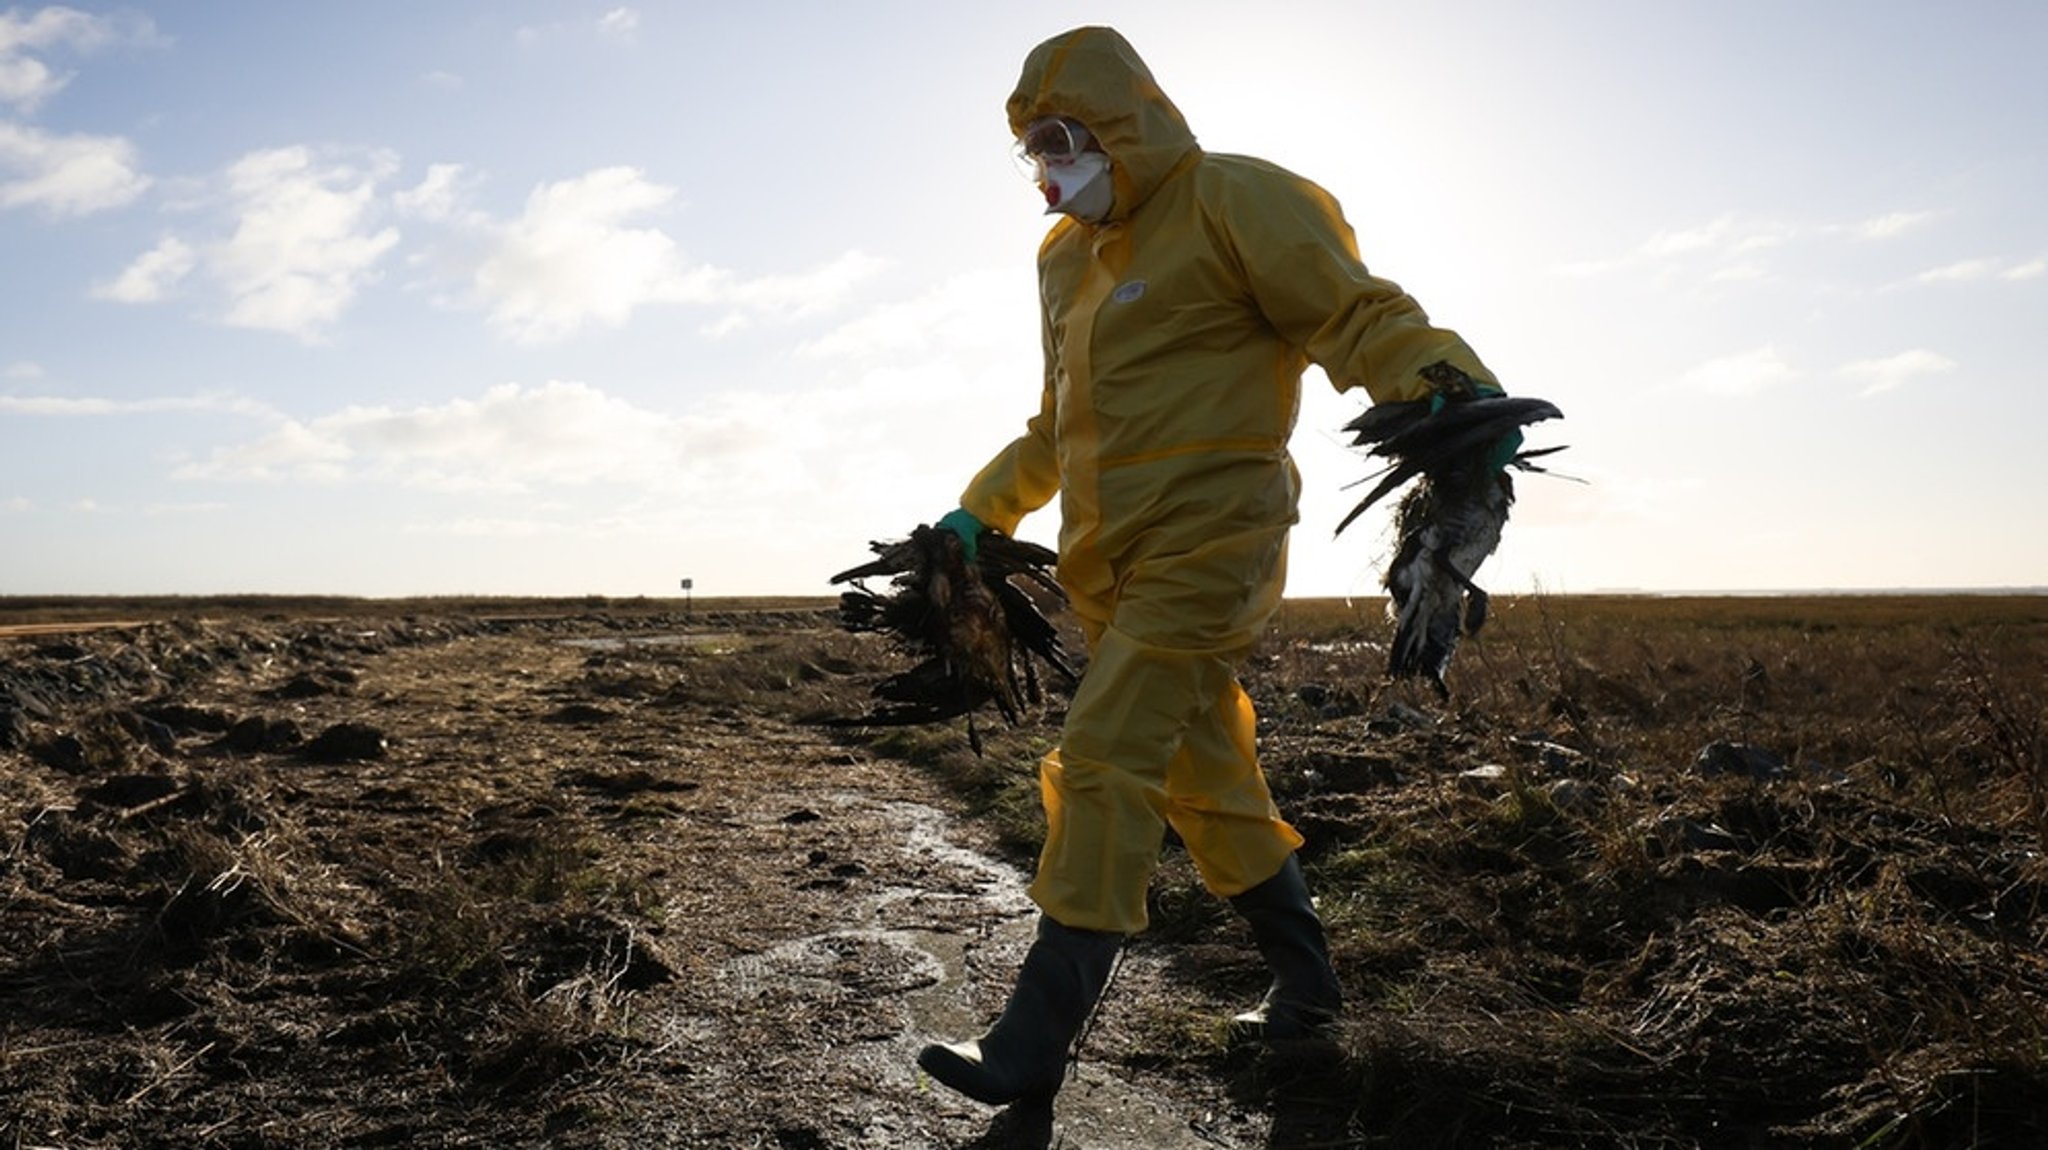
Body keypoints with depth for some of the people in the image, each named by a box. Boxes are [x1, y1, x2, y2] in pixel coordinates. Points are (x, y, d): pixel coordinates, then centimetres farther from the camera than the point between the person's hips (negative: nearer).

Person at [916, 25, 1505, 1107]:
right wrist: (975, 514, 24)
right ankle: (1305, 982, 30)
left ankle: (1035, 1041, -5)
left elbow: (1358, 315, -13)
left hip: (1205, 543, -8)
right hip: (1115, 563, 8)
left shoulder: (1231, 199, -6)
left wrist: (1452, 387, -31)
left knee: (1104, 763, -13)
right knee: (1209, 779, 13)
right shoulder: (1066, 255, 18)